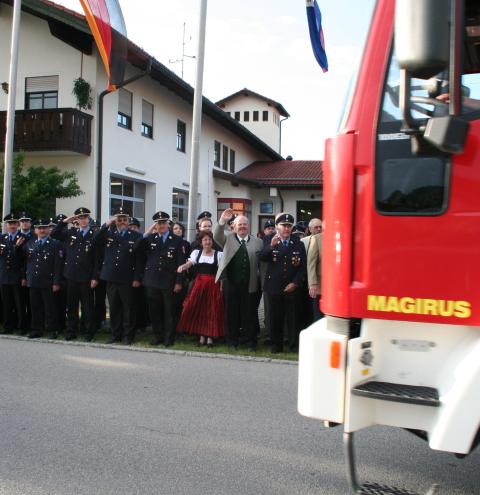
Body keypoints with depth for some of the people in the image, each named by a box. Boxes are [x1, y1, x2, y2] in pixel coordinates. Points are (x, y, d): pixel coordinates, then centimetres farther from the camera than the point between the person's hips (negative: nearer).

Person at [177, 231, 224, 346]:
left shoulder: (219, 254, 4)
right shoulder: (196, 252, 8)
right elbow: (189, 263, -7)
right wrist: (183, 266, -29)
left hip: (213, 285, -2)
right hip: (199, 284, 2)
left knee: (212, 310, 0)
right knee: (198, 309, 1)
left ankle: (210, 336, 11)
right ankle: (202, 336, 14)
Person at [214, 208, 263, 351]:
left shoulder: (257, 241, 9)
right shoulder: (228, 238, 9)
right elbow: (217, 237, -11)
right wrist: (222, 221, -26)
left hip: (249, 284, 0)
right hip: (231, 283, 0)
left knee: (249, 313, 5)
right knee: (232, 312, 7)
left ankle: (251, 342, 16)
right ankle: (232, 342, 18)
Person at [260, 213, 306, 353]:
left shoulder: (298, 244, 5)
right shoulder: (270, 242, 4)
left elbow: (303, 266, 2)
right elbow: (262, 258, -14)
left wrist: (295, 283, -8)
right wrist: (271, 245, -29)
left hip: (292, 288, 0)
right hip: (274, 287, 0)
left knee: (293, 318, 4)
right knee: (275, 318, 6)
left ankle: (294, 346, 14)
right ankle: (276, 345, 17)